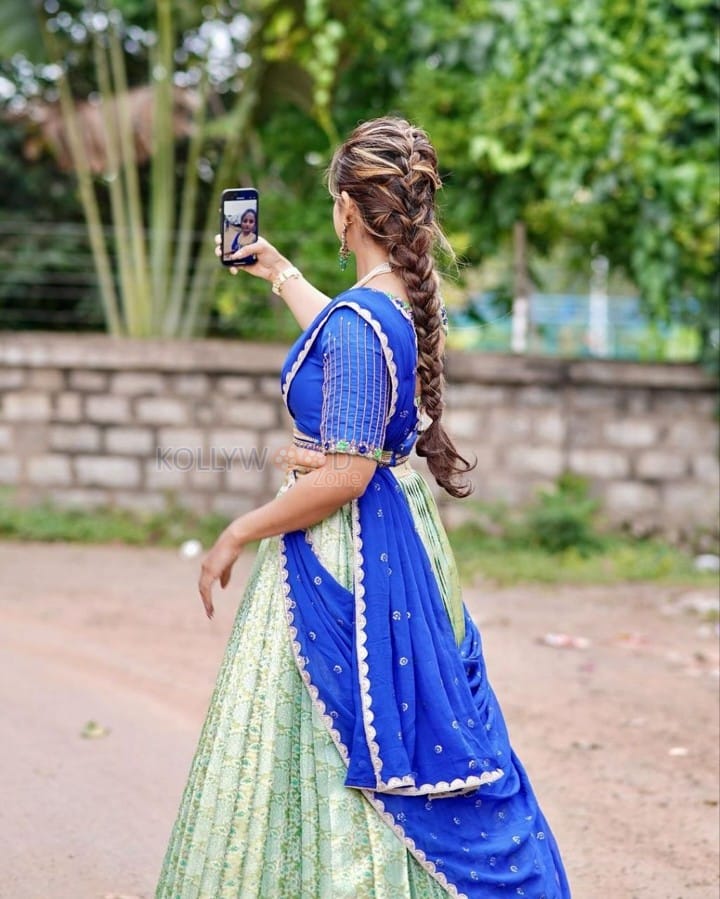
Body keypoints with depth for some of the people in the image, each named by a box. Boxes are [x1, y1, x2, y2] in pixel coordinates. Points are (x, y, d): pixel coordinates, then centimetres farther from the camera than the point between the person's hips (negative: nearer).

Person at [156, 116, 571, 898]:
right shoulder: (406, 300, 5)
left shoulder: (357, 320, -22)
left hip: (342, 553, -9)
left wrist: (236, 536, -14)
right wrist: (279, 273, 44)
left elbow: (344, 476, -23)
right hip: (400, 537, 9)